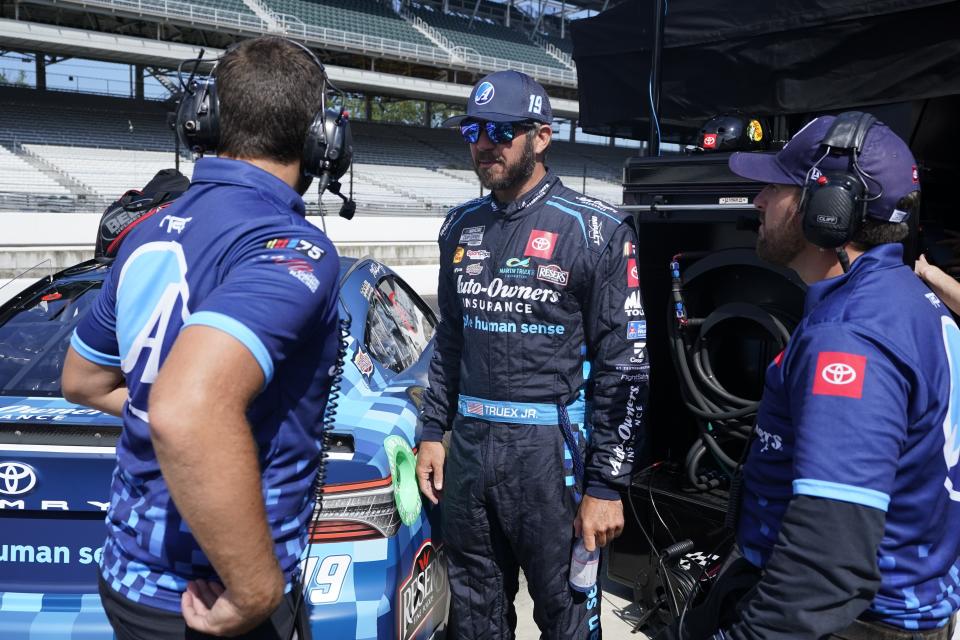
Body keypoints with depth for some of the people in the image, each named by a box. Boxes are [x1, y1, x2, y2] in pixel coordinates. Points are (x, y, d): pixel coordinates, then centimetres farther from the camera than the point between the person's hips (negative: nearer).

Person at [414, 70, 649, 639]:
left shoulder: (595, 230, -8)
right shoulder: (462, 227, 10)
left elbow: (626, 365, -9)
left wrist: (606, 484, -11)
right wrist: (432, 432, 12)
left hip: (551, 448, -5)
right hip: (468, 443, 6)